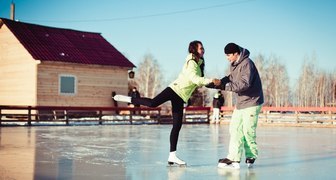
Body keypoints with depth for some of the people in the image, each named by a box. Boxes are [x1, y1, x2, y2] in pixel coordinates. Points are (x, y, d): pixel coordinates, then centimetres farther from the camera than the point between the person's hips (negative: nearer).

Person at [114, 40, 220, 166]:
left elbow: (198, 81, 26)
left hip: (181, 97, 8)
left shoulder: (199, 64, 21)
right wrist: (211, 81, -24)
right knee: (153, 103, -31)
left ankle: (172, 156, 3)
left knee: (177, 125, 3)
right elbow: (194, 78, -22)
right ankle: (128, 99, -11)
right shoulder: (191, 63, -7)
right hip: (175, 89, -8)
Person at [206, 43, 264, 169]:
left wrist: (226, 86, -29)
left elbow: (244, 84, -29)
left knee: (248, 131, -4)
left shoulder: (246, 64, -20)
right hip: (241, 103, 9)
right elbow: (230, 79, 11)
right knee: (235, 129, 3)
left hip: (251, 103, -9)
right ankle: (233, 159, 3)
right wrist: (214, 84, -1)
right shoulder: (233, 65, 10)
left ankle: (251, 157, 16)